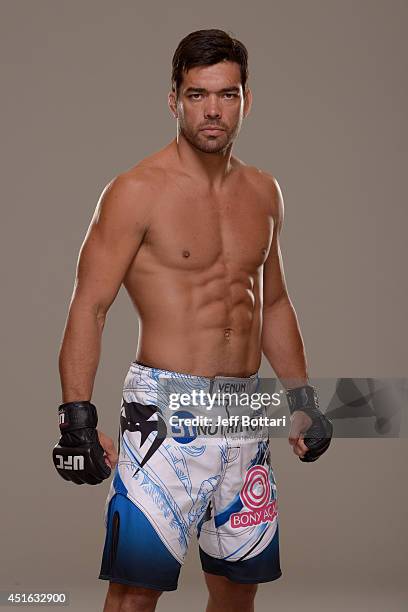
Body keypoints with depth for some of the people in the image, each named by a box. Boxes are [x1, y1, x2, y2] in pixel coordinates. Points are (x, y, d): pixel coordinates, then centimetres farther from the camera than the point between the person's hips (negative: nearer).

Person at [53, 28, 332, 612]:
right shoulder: (137, 191, -8)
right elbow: (88, 309, -10)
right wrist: (77, 419, -17)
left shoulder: (263, 192, 11)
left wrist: (302, 398, 18)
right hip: (166, 411, -6)